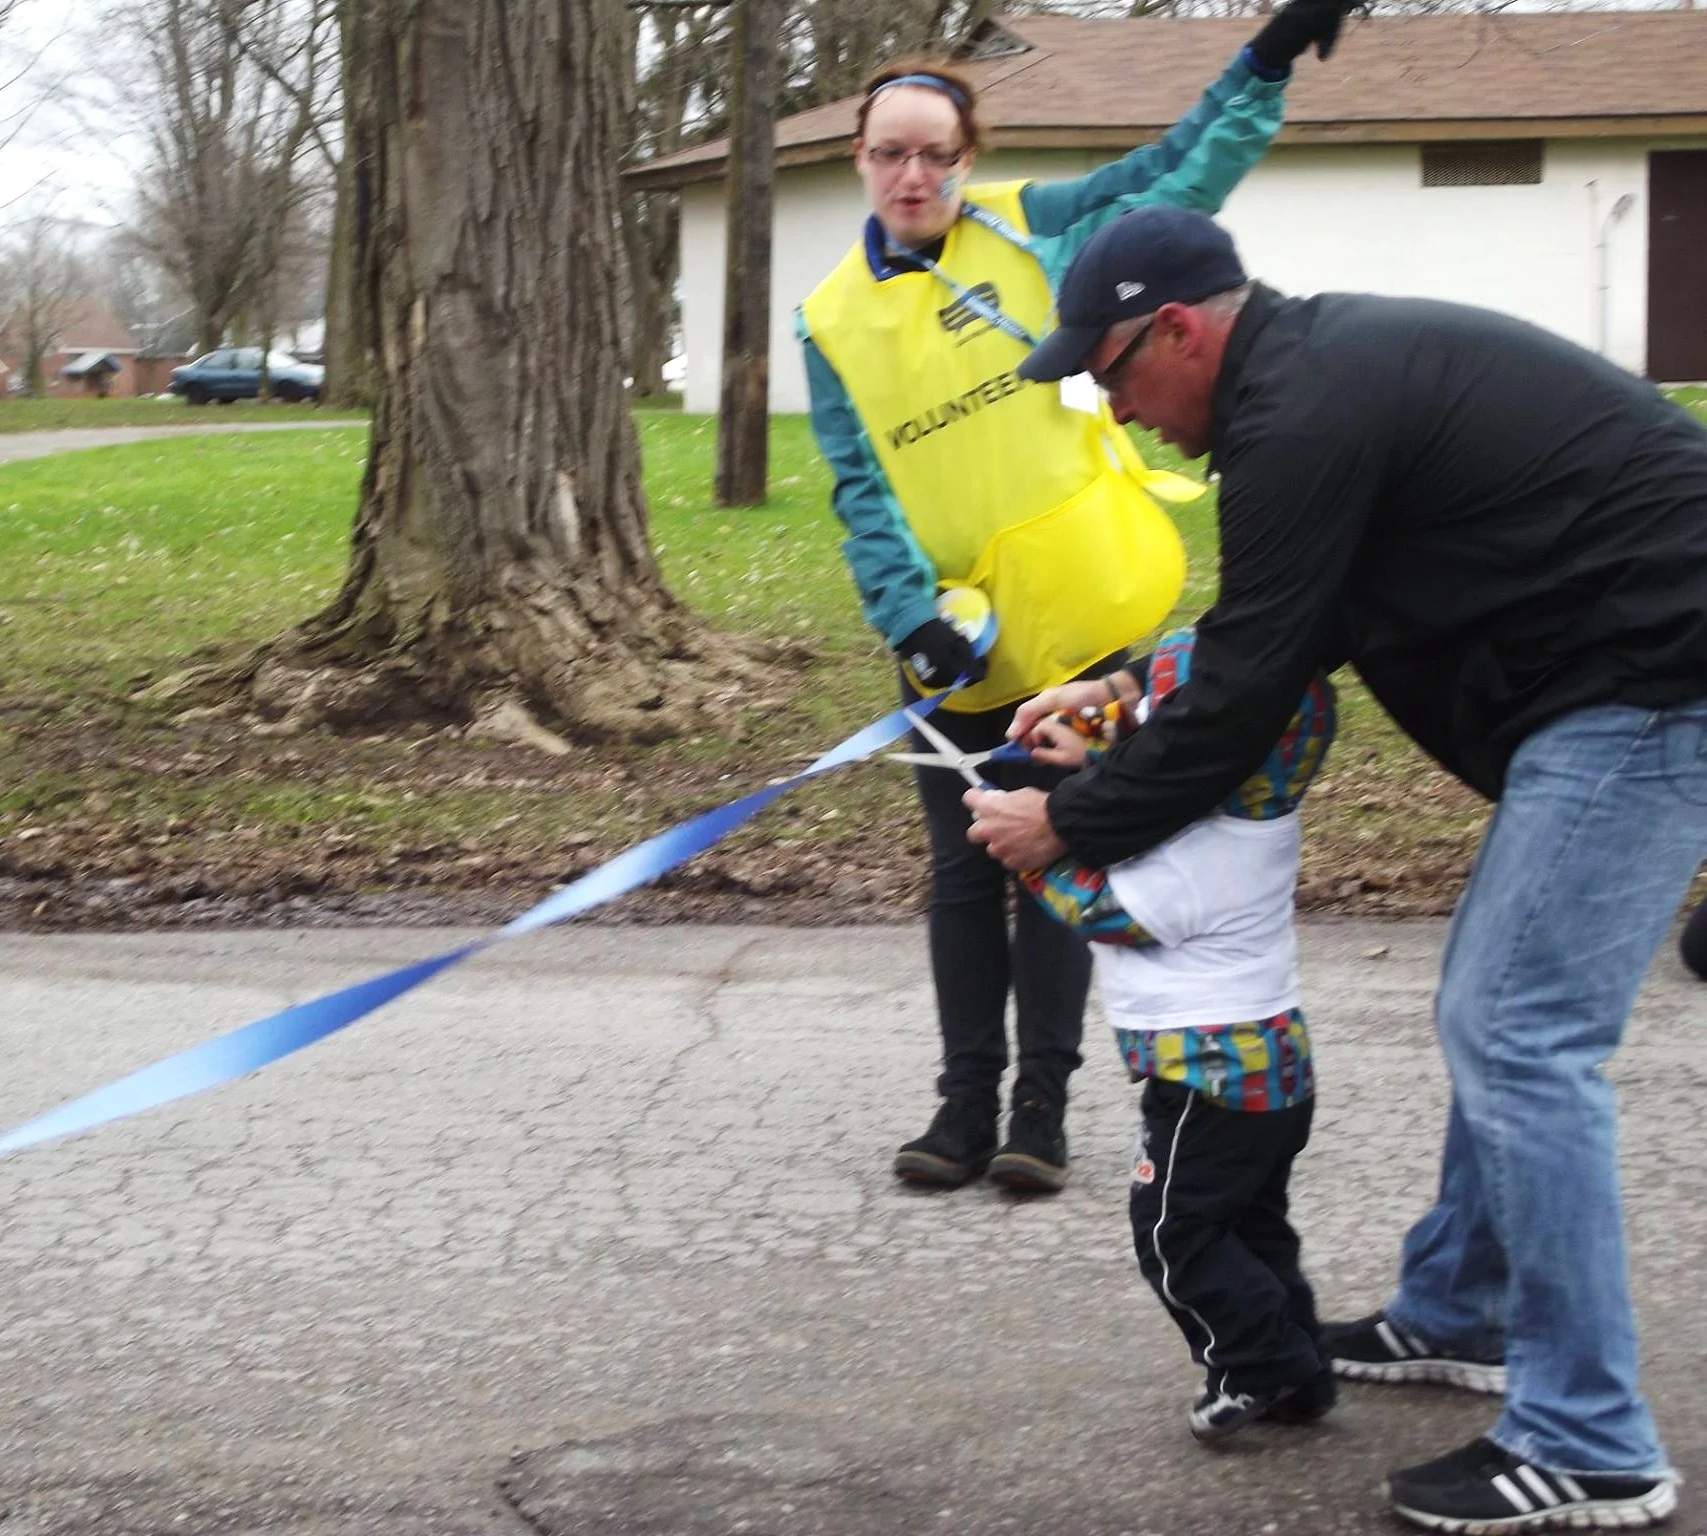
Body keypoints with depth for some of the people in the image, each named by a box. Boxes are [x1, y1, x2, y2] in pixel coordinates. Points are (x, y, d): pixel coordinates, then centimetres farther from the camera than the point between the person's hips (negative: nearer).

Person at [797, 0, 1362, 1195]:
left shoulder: (1029, 229, 2)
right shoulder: (835, 321, 3)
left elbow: (1182, 174, 4)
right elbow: (862, 491, -2)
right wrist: (911, 617, -15)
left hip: (1075, 618, -1)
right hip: (953, 643, 1)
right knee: (964, 873, 8)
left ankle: (1043, 1105, 12)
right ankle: (968, 1102, 18)